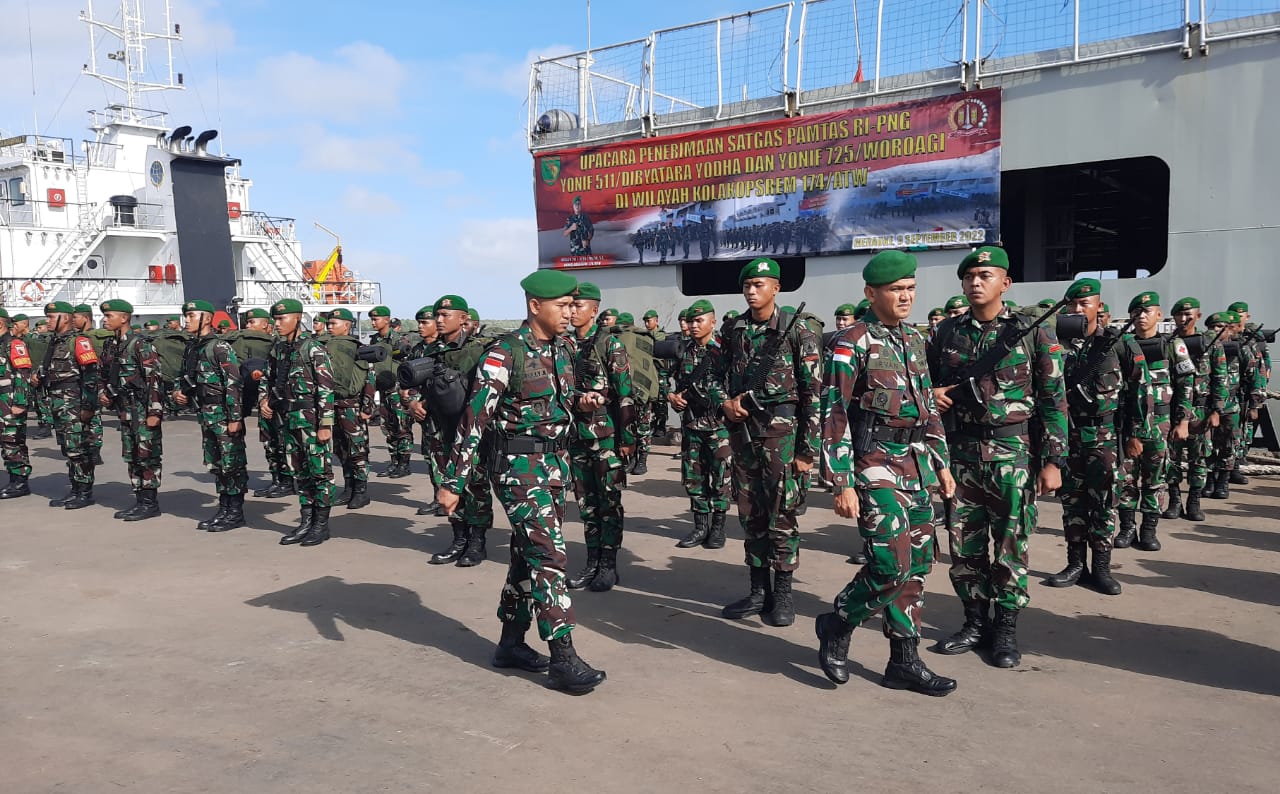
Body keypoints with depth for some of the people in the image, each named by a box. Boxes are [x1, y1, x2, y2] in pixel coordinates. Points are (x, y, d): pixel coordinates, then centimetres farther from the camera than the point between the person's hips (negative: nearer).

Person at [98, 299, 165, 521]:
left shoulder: (140, 344, -12)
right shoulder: (110, 346, 12)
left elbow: (154, 378, -16)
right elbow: (105, 376, 26)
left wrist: (154, 411, -20)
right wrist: (102, 393, 6)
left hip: (142, 408, -8)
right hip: (124, 408, 8)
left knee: (147, 455, -4)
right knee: (131, 457, 11)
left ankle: (150, 503, 3)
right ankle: (140, 500, 19)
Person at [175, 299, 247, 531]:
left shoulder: (220, 347, -13)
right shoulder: (192, 348, 13)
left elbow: (234, 384, -18)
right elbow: (188, 379, 27)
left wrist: (235, 418, -21)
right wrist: (179, 392, 5)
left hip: (223, 413, -9)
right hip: (205, 414, 9)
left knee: (232, 464, -3)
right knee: (215, 464, 14)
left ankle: (236, 512, 4)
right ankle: (223, 509, 22)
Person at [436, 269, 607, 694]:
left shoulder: (563, 347, 7)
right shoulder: (505, 354, -15)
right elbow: (474, 418, -17)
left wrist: (579, 400, -1)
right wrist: (452, 482, -19)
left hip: (556, 462, 8)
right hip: (520, 466, -7)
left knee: (528, 554, 14)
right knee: (549, 554, -11)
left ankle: (511, 643, 27)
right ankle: (563, 660, -6)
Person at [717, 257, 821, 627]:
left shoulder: (796, 330, -6)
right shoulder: (735, 331, 10)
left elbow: (813, 392, -8)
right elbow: (720, 375, 21)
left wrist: (807, 449, -11)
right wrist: (724, 402, -2)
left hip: (781, 430, -5)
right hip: (742, 428, 5)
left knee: (781, 513, -2)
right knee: (750, 514, 10)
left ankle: (782, 594, 12)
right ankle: (759, 592, 21)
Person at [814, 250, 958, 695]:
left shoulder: (914, 340, 14)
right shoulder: (853, 343, -8)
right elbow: (835, 416, -12)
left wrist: (942, 464, 17)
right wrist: (843, 485, -16)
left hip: (918, 462, 7)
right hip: (876, 462, -7)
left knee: (918, 564, 8)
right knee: (892, 565, -12)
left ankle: (905, 662, 19)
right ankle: (836, 625, 13)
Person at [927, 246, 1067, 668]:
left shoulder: (1033, 333, -2)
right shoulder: (946, 333, 7)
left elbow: (1054, 401, -3)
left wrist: (1053, 460, -8)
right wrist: (931, 393, -5)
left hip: (1013, 455, -3)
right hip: (960, 454, 4)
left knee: (1010, 544, 2)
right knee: (964, 543, 8)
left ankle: (1006, 629, 16)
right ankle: (975, 622, 23)